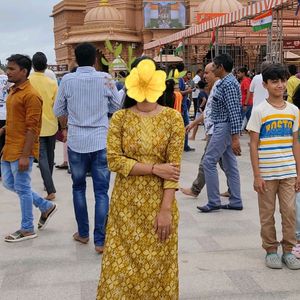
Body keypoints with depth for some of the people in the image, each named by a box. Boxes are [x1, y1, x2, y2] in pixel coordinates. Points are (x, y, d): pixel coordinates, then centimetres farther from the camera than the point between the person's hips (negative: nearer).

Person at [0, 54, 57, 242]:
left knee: (22, 189, 1)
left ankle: (27, 229, 16)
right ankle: (46, 207, 28)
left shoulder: (31, 95, -16)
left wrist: (25, 156, -22)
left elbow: (32, 128, -19)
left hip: (21, 152, -10)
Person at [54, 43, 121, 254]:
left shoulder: (67, 80, -4)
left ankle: (83, 233, 24)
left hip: (76, 142, 1)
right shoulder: (106, 79, -6)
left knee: (79, 187, 17)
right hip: (101, 142, -1)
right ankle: (100, 240, 1)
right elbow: (117, 107, 6)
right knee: (101, 191, 3)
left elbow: (59, 111, 6)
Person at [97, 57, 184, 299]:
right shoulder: (120, 118, -1)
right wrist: (154, 168, -16)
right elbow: (114, 160, -9)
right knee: (124, 264, 8)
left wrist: (166, 209, -13)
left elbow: (174, 166, -7)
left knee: (157, 265, 10)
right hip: (126, 203, 1)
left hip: (159, 203, 0)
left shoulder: (172, 118, -4)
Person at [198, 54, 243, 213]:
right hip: (223, 127, 10)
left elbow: (234, 111, -23)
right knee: (229, 165, 11)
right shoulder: (225, 82, 14)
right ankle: (235, 202, 16)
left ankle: (214, 201, -1)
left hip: (225, 128, -10)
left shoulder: (228, 84, -18)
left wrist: (235, 137, -26)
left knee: (209, 162, -7)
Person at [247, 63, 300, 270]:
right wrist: (257, 175, -9)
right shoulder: (260, 111, -6)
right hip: (266, 173, -3)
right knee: (267, 214, 7)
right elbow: (254, 144, -6)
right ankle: (271, 250, 22)